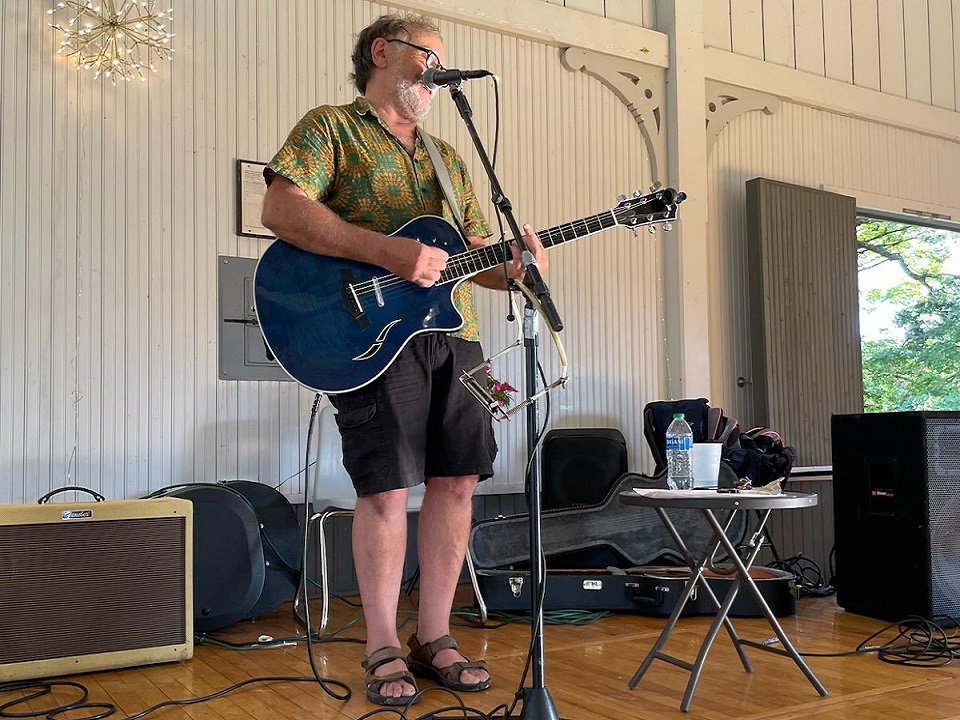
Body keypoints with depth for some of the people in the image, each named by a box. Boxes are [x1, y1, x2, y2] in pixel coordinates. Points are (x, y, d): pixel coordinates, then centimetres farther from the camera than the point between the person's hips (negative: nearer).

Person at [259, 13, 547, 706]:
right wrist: (389, 251, -20)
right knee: (387, 490, -7)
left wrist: (512, 267, -2)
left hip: (454, 333, 6)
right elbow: (281, 209, -12)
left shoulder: (448, 158, 25)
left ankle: (434, 637, 17)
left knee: (455, 483, 4)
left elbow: (474, 253, 23)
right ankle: (383, 650, 9)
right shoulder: (330, 127, 5)